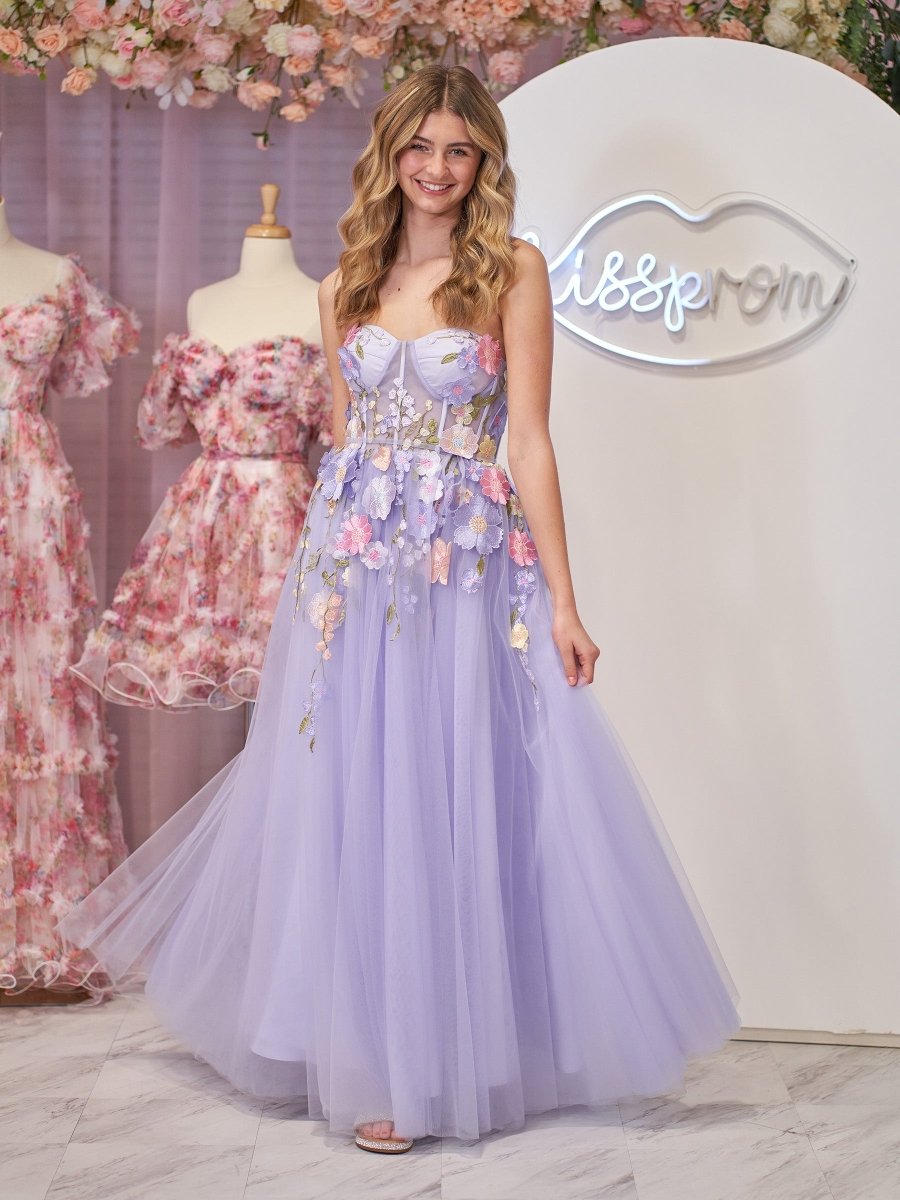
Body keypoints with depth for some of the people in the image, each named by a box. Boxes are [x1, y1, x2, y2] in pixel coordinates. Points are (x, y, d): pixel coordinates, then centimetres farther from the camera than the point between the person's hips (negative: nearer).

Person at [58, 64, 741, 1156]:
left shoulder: (513, 270, 0)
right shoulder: (347, 287, 11)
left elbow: (529, 442, -4)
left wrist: (559, 599, -8)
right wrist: (322, 563, 15)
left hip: (470, 573, -3)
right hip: (354, 567, 4)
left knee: (458, 799, 1)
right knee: (353, 800, 4)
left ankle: (454, 1054, 16)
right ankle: (375, 1059, 16)